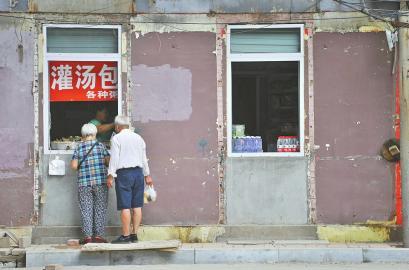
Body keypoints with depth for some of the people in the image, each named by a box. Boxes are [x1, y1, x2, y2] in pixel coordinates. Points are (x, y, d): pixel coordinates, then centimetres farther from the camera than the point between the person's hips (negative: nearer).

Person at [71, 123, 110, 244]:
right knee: (100, 209, 5)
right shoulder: (100, 145, 1)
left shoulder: (78, 148, 4)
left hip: (84, 183, 1)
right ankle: (99, 235, 3)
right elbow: (108, 162, -2)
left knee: (86, 209, 4)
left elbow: (74, 166, -1)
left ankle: (87, 236, 0)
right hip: (100, 181, -1)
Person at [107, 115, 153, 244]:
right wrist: (147, 175, 25)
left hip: (124, 173, -6)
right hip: (138, 172, 6)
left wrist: (111, 175, -7)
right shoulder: (138, 138, 14)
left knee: (125, 206, -6)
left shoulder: (116, 138, -4)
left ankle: (126, 235, -7)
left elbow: (114, 158, -9)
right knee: (137, 206, 7)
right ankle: (134, 234, 8)